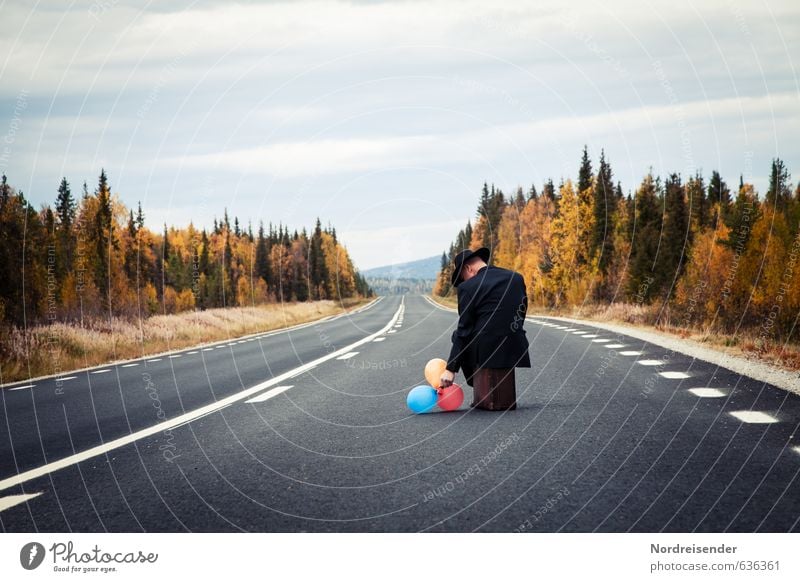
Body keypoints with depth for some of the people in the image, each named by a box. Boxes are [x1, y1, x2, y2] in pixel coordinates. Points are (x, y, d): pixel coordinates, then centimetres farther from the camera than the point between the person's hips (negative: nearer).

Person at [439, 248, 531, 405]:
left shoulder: (468, 287, -7)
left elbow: (464, 330, -7)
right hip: (516, 350, 5)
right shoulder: (517, 278, 7)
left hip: (486, 353, -5)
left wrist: (451, 369, -4)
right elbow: (522, 312, 13)